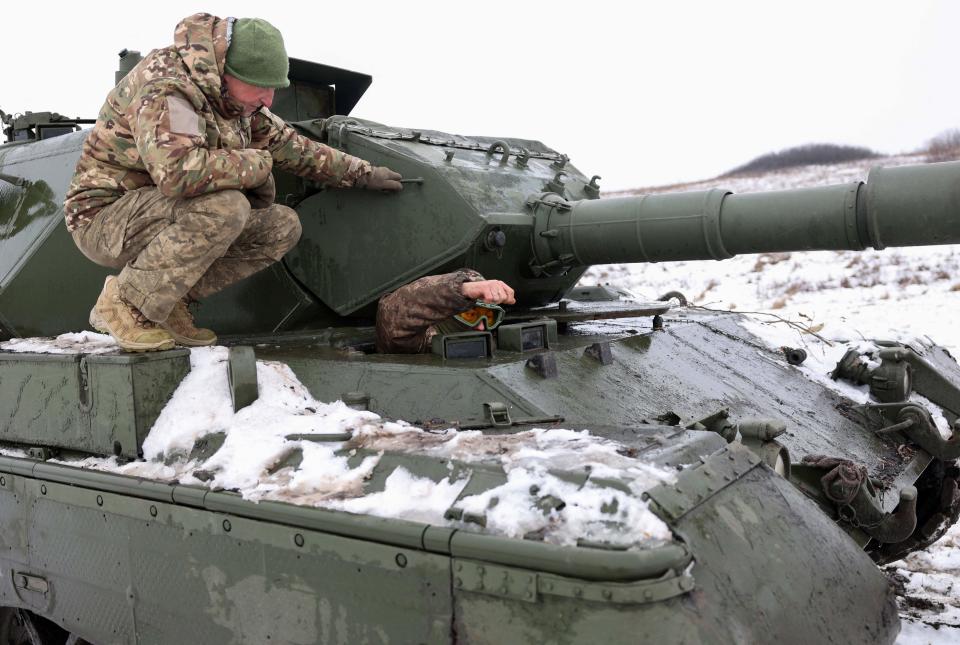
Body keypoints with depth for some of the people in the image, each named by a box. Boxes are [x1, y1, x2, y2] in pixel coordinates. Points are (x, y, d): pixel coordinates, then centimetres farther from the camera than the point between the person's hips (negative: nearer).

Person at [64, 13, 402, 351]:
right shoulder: (166, 84, -24)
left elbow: (290, 145, 16)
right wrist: (256, 164, -26)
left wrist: (361, 173, 17)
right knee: (226, 206, -34)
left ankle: (171, 301, -1)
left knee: (283, 226, -2)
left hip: (171, 217, 9)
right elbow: (178, 171, -41)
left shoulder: (236, 100, 3)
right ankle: (125, 304, -17)